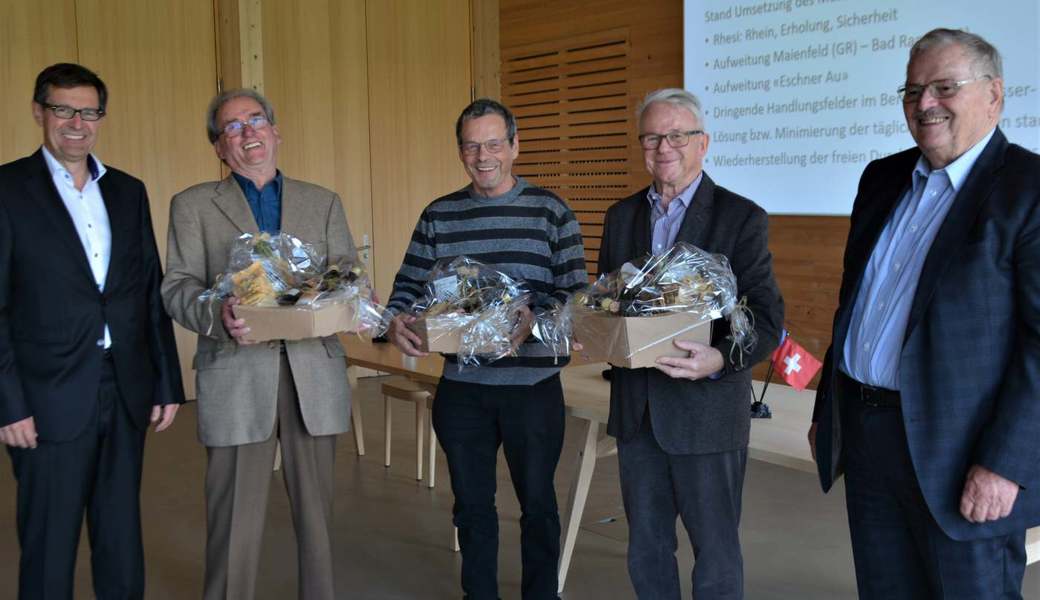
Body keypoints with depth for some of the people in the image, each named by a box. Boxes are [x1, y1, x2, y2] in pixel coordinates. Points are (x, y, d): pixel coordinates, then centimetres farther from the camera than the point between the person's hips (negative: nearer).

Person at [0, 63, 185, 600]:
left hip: (127, 394, 4)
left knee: (123, 541, 13)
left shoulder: (129, 191, 11)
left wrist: (167, 383, 9)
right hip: (50, 399, -4)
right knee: (49, 547, 7)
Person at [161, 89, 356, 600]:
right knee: (235, 516, 3)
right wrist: (217, 314, -20)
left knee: (315, 507, 10)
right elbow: (177, 287, 1)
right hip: (236, 373, -2)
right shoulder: (193, 206, 8)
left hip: (314, 371, 2)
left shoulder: (323, 203, 14)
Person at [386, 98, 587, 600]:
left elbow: (574, 292, -7)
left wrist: (532, 322, -24)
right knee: (471, 503, 15)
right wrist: (396, 320, -14)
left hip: (533, 383, -2)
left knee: (537, 503, 11)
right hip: (461, 385, 3)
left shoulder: (550, 212, -3)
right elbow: (409, 284, 7)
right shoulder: (438, 216, 6)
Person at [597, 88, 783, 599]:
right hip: (636, 409, 5)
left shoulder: (741, 217, -7)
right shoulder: (621, 216, 9)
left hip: (707, 410, -5)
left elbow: (767, 318, -12)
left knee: (715, 555, 9)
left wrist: (721, 359, -31)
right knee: (645, 550, 18)